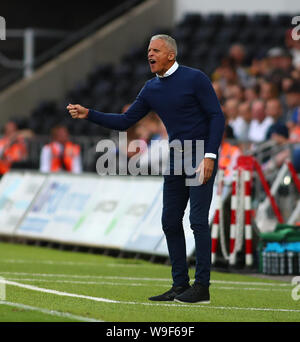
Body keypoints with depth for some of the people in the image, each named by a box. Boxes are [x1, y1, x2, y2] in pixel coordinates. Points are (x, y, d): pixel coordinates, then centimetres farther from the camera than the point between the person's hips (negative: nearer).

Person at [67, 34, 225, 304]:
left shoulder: (195, 79, -10)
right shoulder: (151, 89, 9)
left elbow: (217, 116, -10)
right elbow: (125, 122, 10)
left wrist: (210, 156, -19)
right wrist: (88, 115, 0)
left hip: (201, 157, -7)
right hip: (176, 160, 7)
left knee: (198, 220, -11)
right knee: (170, 222, 5)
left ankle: (202, 287, -9)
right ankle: (180, 284, 11)